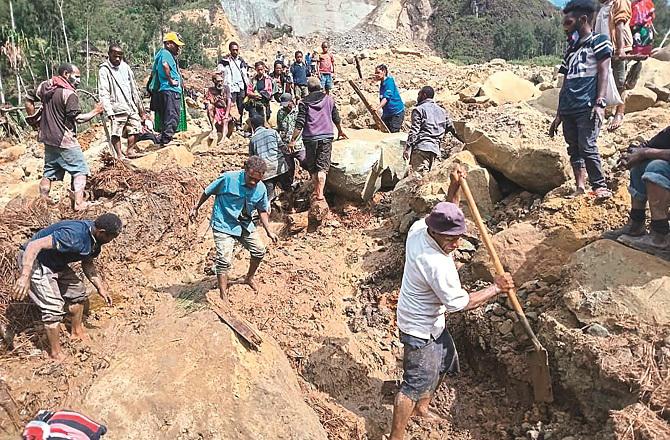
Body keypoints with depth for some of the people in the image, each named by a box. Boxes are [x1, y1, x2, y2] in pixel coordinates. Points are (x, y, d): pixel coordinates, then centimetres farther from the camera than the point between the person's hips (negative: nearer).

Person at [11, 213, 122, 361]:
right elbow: (34, 245, -38)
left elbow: (87, 263, 11)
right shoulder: (73, 236, -35)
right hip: (33, 261, -9)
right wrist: (25, 277, -44)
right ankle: (56, 353, 6)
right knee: (53, 307, -12)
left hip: (56, 263, 9)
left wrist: (100, 288, 7)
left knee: (77, 290, 16)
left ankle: (77, 332, 37)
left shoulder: (94, 239, -6)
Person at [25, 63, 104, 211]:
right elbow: (77, 118, -20)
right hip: (64, 141, -8)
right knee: (80, 170, 1)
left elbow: (29, 101, 14)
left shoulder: (45, 86, 7)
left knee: (49, 172, 17)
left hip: (48, 138, 8)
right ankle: (78, 203, -6)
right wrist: (95, 112, -8)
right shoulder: (69, 93, -17)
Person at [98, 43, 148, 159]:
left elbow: (134, 88, 20)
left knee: (136, 129, 7)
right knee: (116, 133, -7)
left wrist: (140, 107, 19)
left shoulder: (125, 67, 14)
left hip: (131, 106, 6)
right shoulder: (104, 70, -4)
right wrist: (109, 111, -20)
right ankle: (119, 155, 1)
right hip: (117, 107, -6)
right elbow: (103, 93, -11)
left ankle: (130, 150, 21)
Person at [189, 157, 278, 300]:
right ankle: (223, 296, -6)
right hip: (223, 225, -5)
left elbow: (262, 210, 8)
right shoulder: (228, 178, -24)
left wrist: (269, 231, 2)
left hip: (245, 225, 6)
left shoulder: (261, 189, -9)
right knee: (224, 260, -15)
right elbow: (208, 192, -8)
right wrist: (196, 208, 2)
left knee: (259, 251, 12)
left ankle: (249, 278, 39)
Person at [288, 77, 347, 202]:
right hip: (326, 136, 1)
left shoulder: (304, 102, -1)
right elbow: (336, 118, 18)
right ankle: (320, 192, -12)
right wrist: (340, 131, 35)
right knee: (322, 166, -1)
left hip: (310, 138, -1)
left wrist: (293, 140, -4)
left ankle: (316, 190, 22)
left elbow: (300, 124, -8)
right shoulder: (329, 99, 8)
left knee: (312, 166, 14)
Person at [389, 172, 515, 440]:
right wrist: (496, 288, -15)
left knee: (447, 363, 27)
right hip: (420, 330, -10)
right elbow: (461, 303, -25)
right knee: (415, 383, 1)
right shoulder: (437, 265, -36)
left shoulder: (418, 227, -12)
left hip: (432, 321, 10)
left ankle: (421, 408, 47)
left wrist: (454, 188, -1)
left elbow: (447, 215, 11)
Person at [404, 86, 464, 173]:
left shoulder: (418, 109, 4)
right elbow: (452, 129, 22)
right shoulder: (442, 111, 22)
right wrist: (464, 142, 32)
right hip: (435, 148, 7)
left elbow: (414, 131, -6)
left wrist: (407, 148, -10)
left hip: (421, 147, -7)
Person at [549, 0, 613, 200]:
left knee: (587, 147, -15)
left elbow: (603, 73, -6)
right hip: (569, 109, 7)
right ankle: (580, 189, 6)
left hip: (587, 107, -7)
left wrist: (600, 103, -19)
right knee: (574, 149, 4)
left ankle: (600, 187, -7)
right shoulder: (571, 49, 23)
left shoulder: (598, 41, 5)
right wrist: (558, 115, 19)